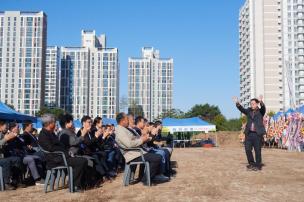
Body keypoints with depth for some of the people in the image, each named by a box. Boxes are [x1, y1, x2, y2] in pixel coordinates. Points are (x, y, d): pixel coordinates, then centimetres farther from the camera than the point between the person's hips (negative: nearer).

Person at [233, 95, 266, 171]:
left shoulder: (260, 111, 3)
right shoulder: (248, 111, 12)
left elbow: (263, 107, -17)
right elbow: (242, 109, -3)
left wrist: (261, 101, -39)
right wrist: (237, 103, -22)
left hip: (257, 134, -4)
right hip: (249, 133, 4)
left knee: (257, 150, 0)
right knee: (247, 149, 3)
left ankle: (258, 165, 11)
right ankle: (251, 163, 19)